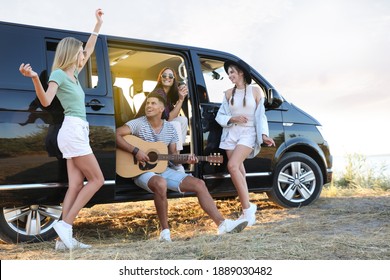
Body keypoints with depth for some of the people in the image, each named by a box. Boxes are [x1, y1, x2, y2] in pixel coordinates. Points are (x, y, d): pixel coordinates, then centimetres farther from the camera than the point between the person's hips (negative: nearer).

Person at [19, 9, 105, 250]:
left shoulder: (73, 74, 20)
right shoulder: (58, 74, -3)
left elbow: (89, 51, 30)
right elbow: (46, 101, -17)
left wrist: (99, 24, 32)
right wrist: (35, 78, -34)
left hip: (77, 132, 9)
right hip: (73, 130, -9)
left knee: (76, 185, 0)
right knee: (97, 180, -9)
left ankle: (65, 238, -4)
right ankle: (65, 224, -10)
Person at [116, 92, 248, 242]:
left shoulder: (170, 128, 8)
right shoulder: (138, 124, -7)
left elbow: (173, 155, 12)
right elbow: (115, 135, -20)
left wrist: (185, 159, -8)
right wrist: (136, 151, -27)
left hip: (164, 170, 6)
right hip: (143, 172, -6)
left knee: (199, 184, -8)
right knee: (161, 184, -41)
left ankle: (222, 224, -8)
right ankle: (165, 230, -24)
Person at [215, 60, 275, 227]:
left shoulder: (255, 91, 3)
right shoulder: (229, 93, 11)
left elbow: (260, 116, 0)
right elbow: (219, 116, 9)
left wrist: (264, 135, -12)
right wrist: (232, 119, -10)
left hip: (248, 133, -4)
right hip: (231, 134, 4)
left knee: (232, 166, -23)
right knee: (239, 172, 2)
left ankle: (247, 208, -16)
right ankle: (247, 209, 13)